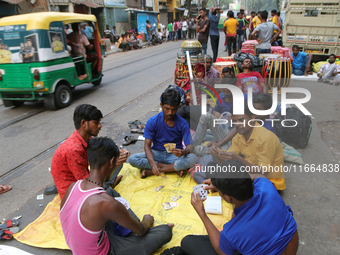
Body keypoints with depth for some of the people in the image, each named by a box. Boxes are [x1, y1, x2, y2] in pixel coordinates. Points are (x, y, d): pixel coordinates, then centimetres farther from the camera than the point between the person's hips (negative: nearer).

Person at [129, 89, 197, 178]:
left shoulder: (183, 124, -10)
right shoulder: (152, 122, -10)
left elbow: (189, 145, -13)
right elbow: (147, 145, -12)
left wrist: (183, 152, -38)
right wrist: (153, 163, -30)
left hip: (175, 155, 0)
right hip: (157, 153, 1)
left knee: (193, 159, -32)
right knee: (132, 159, -25)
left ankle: (150, 171, -23)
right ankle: (174, 168, -19)